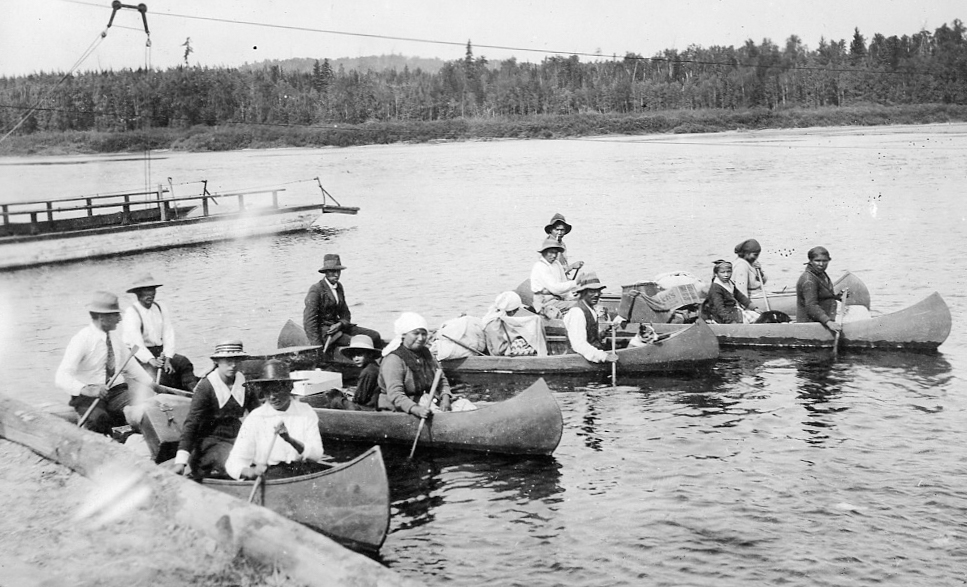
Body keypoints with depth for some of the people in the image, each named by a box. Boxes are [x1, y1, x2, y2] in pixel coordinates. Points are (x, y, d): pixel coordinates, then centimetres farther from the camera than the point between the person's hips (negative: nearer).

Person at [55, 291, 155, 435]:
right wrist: (86, 389, -37)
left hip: (117, 392, 4)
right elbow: (61, 377, -19)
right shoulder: (81, 339, -12)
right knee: (99, 418, -37)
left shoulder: (115, 337, 9)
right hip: (89, 396, -4)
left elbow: (131, 366, 19)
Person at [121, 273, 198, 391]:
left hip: (160, 352, 6)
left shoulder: (161, 309, 6)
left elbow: (168, 336, 0)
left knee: (183, 362, -10)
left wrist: (167, 359, -14)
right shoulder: (131, 313, -11)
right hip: (140, 355, -6)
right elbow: (136, 341, -23)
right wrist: (151, 359, -35)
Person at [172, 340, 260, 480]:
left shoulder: (244, 384, 6)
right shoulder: (205, 387, -9)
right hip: (210, 441, -5)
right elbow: (191, 423, -15)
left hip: (236, 438, 5)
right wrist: (181, 461, -25)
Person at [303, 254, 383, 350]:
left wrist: (340, 324, -7)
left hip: (337, 326, 8)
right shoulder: (316, 289, -11)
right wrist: (317, 345, -21)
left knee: (375, 336, -7)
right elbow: (309, 320, -15)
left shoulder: (339, 287, 13)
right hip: (322, 330, -8)